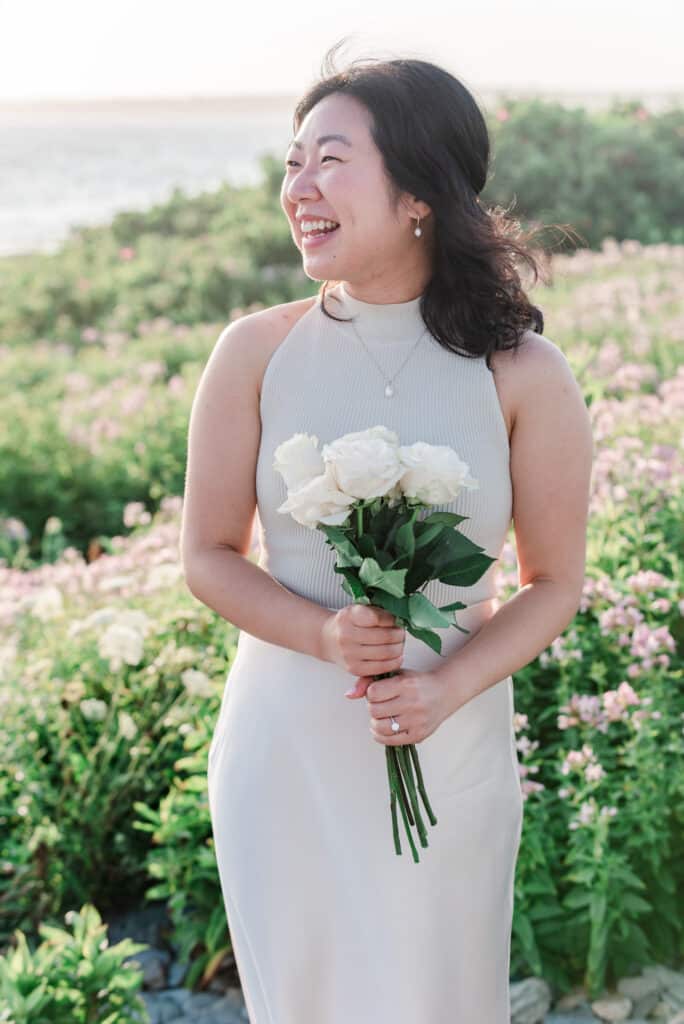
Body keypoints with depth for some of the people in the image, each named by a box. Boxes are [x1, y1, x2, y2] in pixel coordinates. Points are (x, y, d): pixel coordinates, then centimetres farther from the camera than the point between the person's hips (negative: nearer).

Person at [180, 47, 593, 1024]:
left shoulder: (523, 374, -9)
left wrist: (447, 687, -19)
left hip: (451, 752, 0)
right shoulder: (257, 351, -7)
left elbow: (556, 583, -2)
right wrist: (325, 636, -19)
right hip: (284, 749, 1)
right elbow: (208, 557, -1)